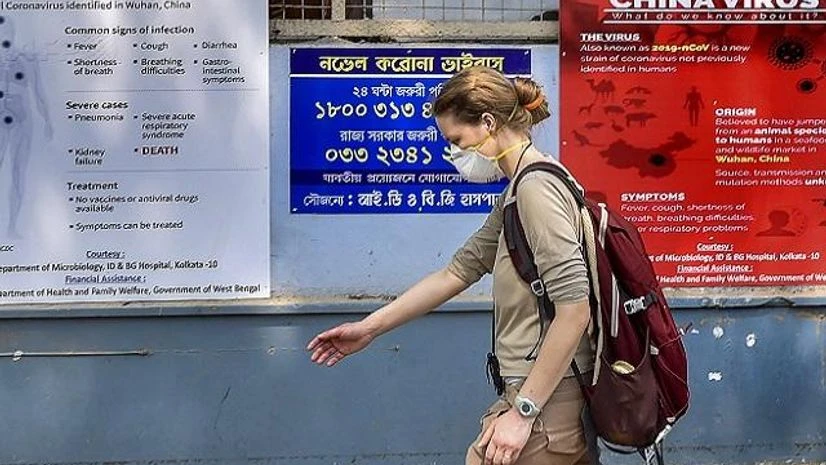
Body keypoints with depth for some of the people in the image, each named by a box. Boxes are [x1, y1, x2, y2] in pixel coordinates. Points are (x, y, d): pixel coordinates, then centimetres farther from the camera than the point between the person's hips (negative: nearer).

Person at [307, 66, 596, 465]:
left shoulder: (536, 187, -16)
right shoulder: (517, 194, 15)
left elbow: (574, 306, -23)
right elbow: (459, 270, 17)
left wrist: (523, 411, -20)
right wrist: (370, 327, 15)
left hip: (546, 404, -9)